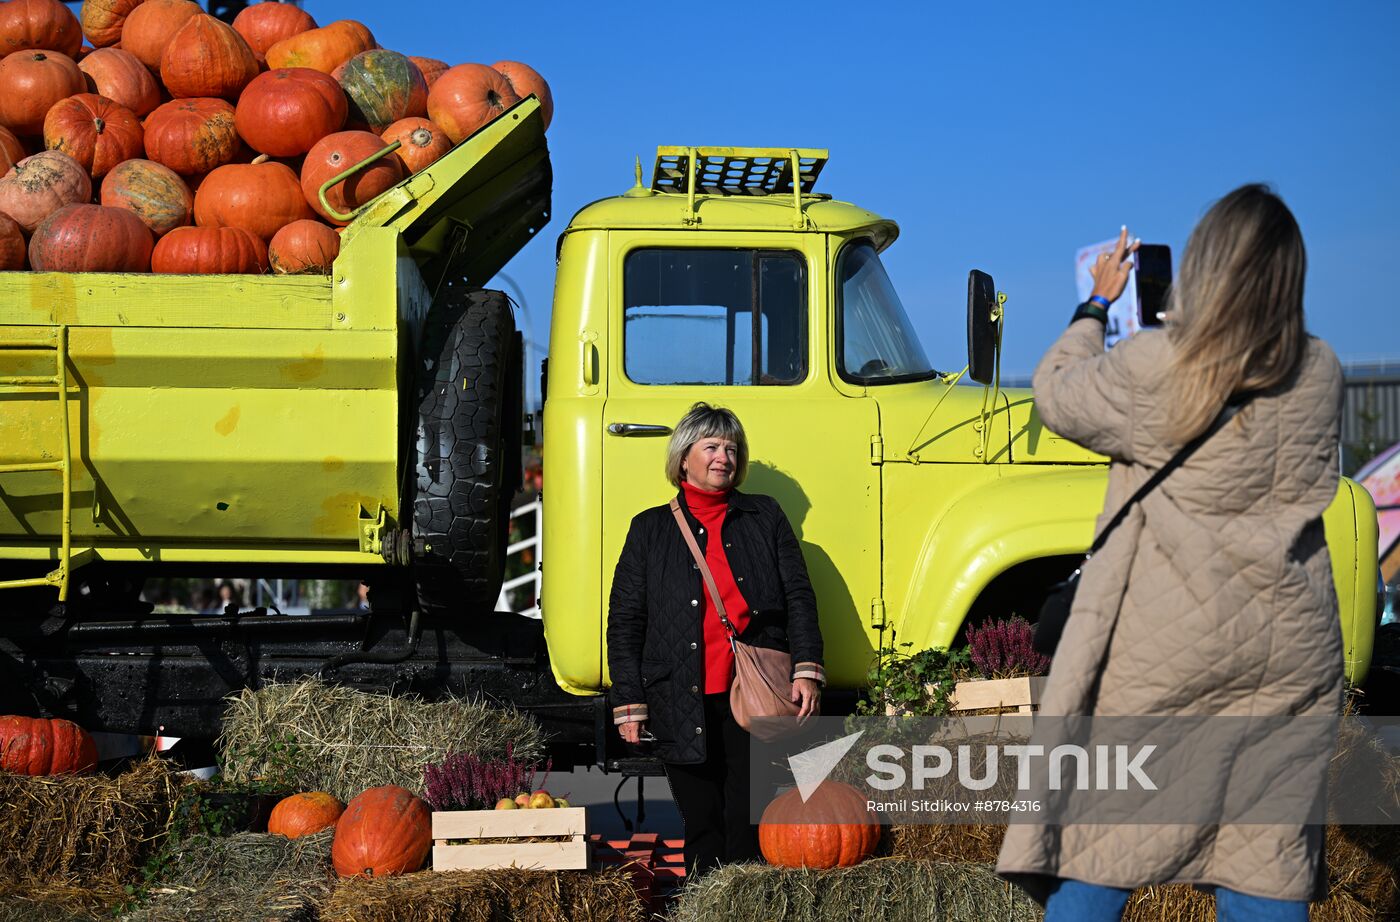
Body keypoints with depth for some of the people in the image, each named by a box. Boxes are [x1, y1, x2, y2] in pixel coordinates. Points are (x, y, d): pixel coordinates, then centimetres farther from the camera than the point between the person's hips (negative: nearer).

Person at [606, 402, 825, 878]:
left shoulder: (766, 517, 14)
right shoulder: (651, 529, 12)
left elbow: (798, 597, 8)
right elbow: (624, 621, 9)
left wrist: (807, 669, -5)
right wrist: (629, 703, 2)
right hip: (685, 705, 0)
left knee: (751, 830, -3)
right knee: (703, 829, 3)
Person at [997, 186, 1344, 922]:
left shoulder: (1154, 367, -13)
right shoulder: (1321, 375, 1)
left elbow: (1056, 395, 4)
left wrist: (1097, 304, 18)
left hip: (1167, 651, -4)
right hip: (1292, 653, 4)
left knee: (1100, 847, 7)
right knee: (1268, 859, 10)